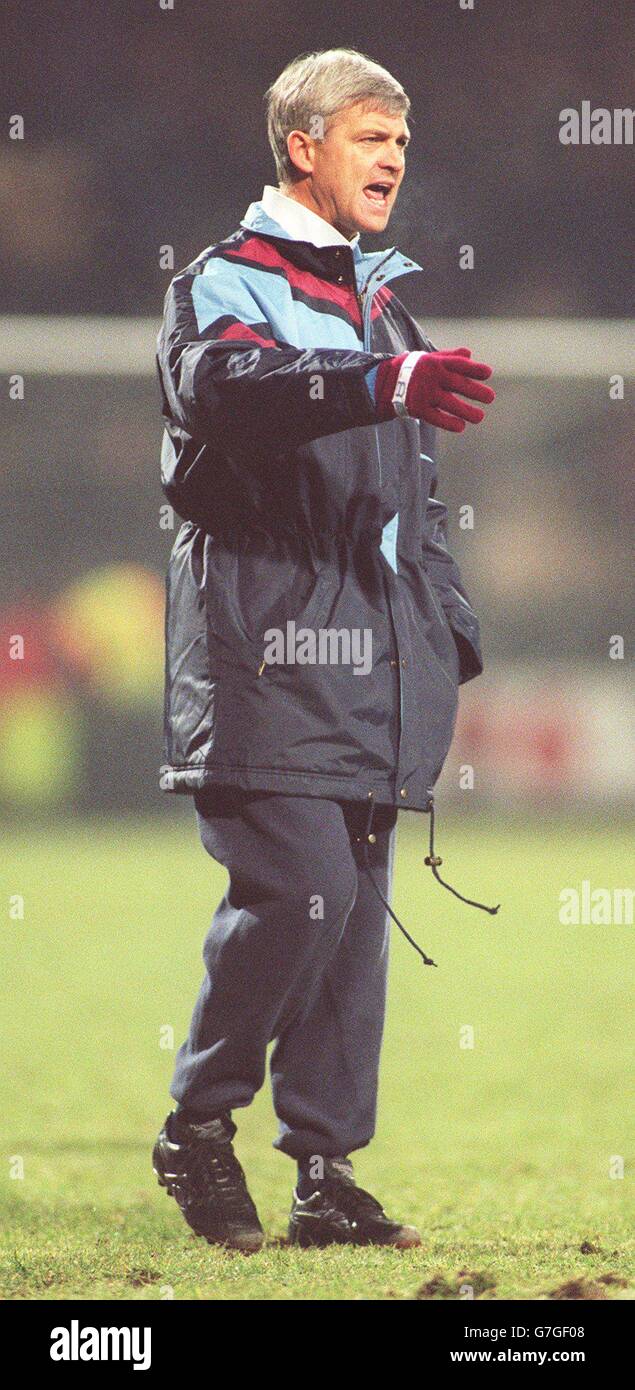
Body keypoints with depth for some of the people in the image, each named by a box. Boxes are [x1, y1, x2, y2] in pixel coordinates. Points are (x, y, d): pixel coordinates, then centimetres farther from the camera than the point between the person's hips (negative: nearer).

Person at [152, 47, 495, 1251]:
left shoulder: (382, 307, 23)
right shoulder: (224, 283, -1)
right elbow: (223, 384, -26)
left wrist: (450, 634, 19)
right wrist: (381, 384, -41)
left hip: (373, 666, 7)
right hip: (266, 646, -7)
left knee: (358, 909, 4)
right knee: (302, 887, -17)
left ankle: (325, 1171, 7)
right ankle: (199, 1125, -1)